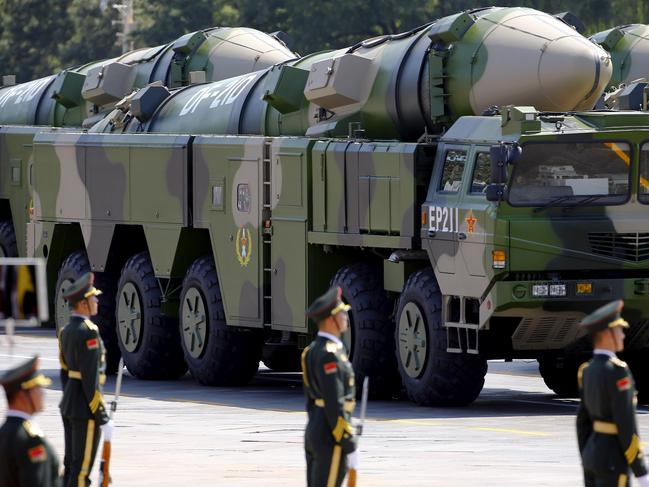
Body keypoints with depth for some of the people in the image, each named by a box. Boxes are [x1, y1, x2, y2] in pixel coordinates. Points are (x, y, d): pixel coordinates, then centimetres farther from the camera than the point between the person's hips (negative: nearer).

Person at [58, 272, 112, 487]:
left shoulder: (67, 330, 11)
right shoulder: (88, 333, -19)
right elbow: (91, 380, -22)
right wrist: (103, 419, -19)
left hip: (68, 405, 10)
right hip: (85, 408, -10)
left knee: (71, 465, 14)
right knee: (81, 469, -6)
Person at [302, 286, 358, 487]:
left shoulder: (313, 350, 13)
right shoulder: (329, 354, -19)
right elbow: (335, 405, -22)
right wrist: (348, 446, -19)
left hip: (314, 433, 10)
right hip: (331, 439, -10)